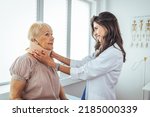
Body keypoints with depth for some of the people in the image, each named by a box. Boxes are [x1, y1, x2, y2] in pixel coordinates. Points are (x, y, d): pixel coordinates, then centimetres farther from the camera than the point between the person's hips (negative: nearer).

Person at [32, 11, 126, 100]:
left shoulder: (114, 53, -22)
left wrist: (51, 63, -20)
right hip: (91, 96, 7)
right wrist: (55, 55, -4)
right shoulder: (102, 49, 7)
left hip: (102, 97, -7)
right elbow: (81, 64, 2)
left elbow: (83, 72, -23)